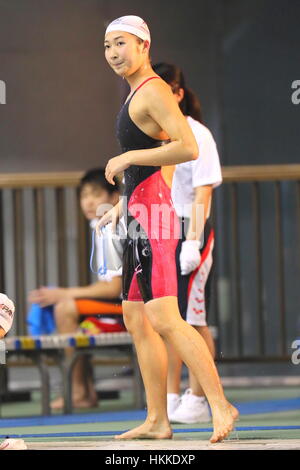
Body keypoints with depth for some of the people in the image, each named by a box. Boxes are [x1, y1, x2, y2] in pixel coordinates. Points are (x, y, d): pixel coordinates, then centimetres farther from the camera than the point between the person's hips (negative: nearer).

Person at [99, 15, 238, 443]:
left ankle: (220, 406, -20)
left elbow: (189, 148, -23)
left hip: (152, 214, -11)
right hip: (140, 215, 11)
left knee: (164, 320, -18)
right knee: (136, 321, 11)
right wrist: (123, 206, 27)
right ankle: (157, 421, 14)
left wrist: (127, 158, -18)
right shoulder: (138, 94, 20)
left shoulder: (154, 91, -11)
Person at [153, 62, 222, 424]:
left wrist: (192, 240, -18)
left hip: (189, 233, -6)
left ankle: (197, 401, -1)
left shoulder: (196, 135, -6)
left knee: (193, 320, -4)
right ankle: (171, 399, 10)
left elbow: (203, 193, -11)